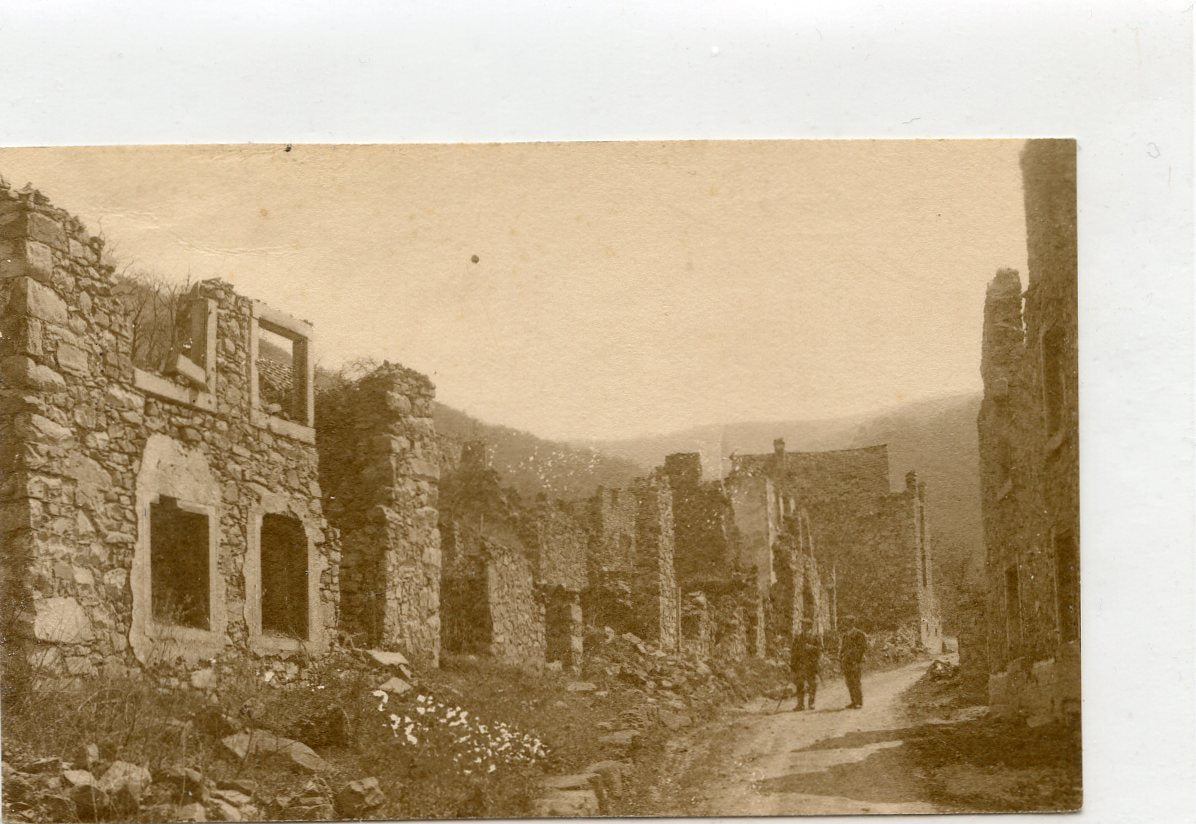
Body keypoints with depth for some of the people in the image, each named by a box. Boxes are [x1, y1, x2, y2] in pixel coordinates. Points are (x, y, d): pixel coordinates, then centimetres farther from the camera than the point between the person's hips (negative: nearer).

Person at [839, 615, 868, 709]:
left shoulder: (858, 633, -7)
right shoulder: (845, 635, 16)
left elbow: (862, 648, -11)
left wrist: (857, 661, -17)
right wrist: (840, 660, 12)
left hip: (854, 662, -7)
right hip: (846, 662, 7)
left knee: (855, 682, -8)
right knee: (849, 682, 8)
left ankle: (859, 702, -3)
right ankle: (854, 701, 14)